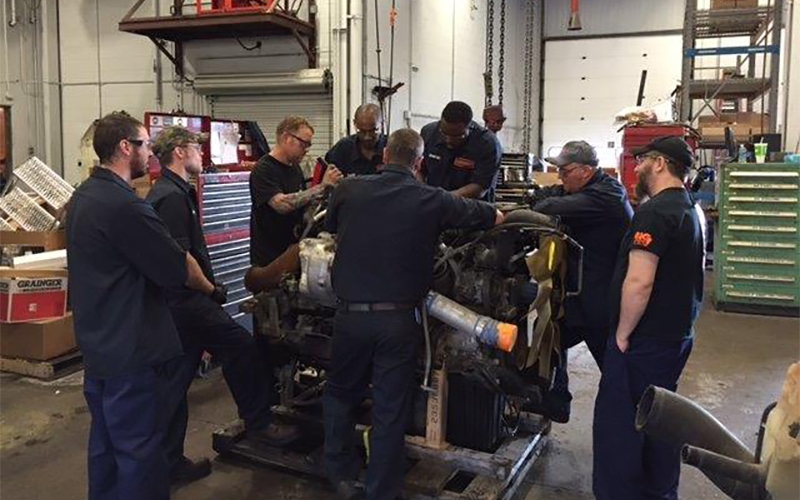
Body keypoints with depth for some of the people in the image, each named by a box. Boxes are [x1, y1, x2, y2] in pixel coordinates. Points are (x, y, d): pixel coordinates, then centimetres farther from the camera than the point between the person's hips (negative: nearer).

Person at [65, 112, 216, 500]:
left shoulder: (84, 196, 8)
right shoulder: (123, 205, -24)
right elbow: (178, 266, -18)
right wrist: (208, 288, 2)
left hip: (97, 344, 10)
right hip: (131, 350, -10)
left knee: (106, 441, 21)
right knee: (140, 448, 3)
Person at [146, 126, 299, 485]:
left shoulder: (166, 192, 18)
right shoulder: (173, 197, -15)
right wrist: (211, 288, -14)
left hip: (175, 303, 11)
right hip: (187, 301, -11)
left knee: (176, 383, 13)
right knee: (243, 346, -1)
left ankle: (170, 462, 21)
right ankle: (257, 423, 13)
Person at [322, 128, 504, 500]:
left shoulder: (349, 190, -2)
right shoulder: (433, 201, -5)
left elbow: (330, 227, 20)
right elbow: (496, 218, 6)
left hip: (351, 313, 2)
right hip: (399, 319, -1)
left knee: (340, 394, 22)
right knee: (390, 410, 10)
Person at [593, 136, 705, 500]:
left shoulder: (654, 213, -21)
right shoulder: (692, 209, 10)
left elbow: (639, 283, -27)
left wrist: (623, 334, -16)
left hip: (645, 341, -9)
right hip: (677, 334, 10)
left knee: (617, 423, 1)